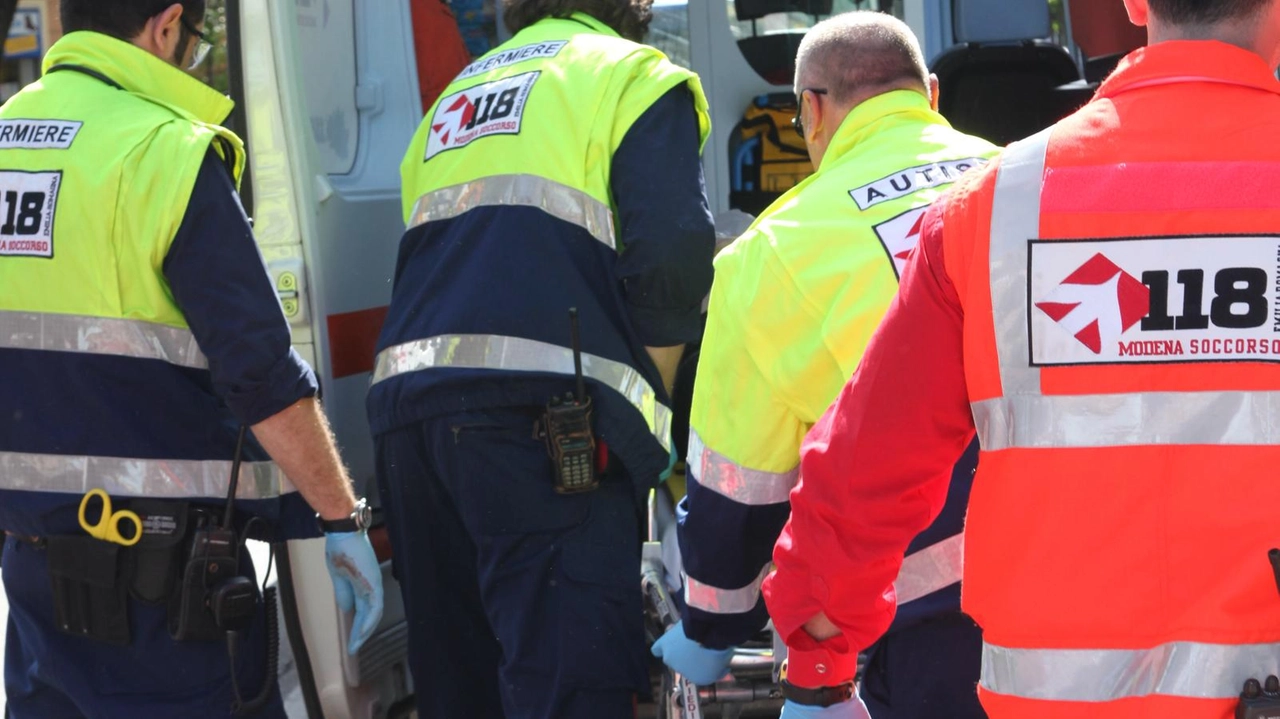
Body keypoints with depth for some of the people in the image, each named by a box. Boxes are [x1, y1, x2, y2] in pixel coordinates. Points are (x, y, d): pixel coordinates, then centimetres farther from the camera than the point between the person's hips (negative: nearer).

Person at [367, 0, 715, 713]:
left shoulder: (454, 98, 30)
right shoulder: (633, 76, 8)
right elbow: (671, 260, -6)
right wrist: (649, 399, 8)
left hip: (406, 403, 7)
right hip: (537, 414, -7)